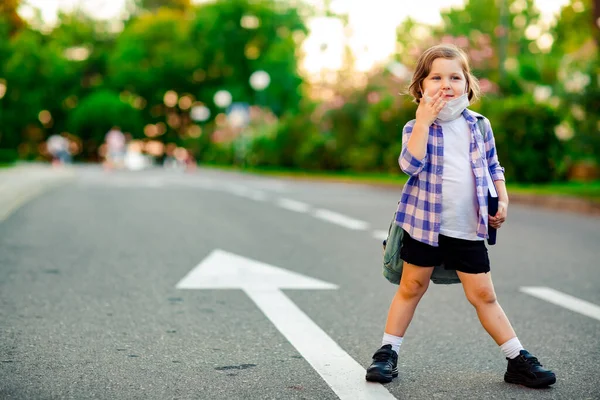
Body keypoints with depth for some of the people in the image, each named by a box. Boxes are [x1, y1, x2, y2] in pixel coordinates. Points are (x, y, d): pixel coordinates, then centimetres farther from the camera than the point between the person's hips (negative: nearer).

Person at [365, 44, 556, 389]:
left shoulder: (479, 125, 5)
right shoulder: (416, 127, -5)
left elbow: (493, 167, 17)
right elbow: (410, 165, -23)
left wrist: (502, 200, 4)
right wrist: (424, 120, -24)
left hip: (468, 230, 2)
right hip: (425, 224, -2)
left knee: (484, 295, 6)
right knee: (411, 287, 9)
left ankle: (519, 360, 15)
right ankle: (388, 353, 21)